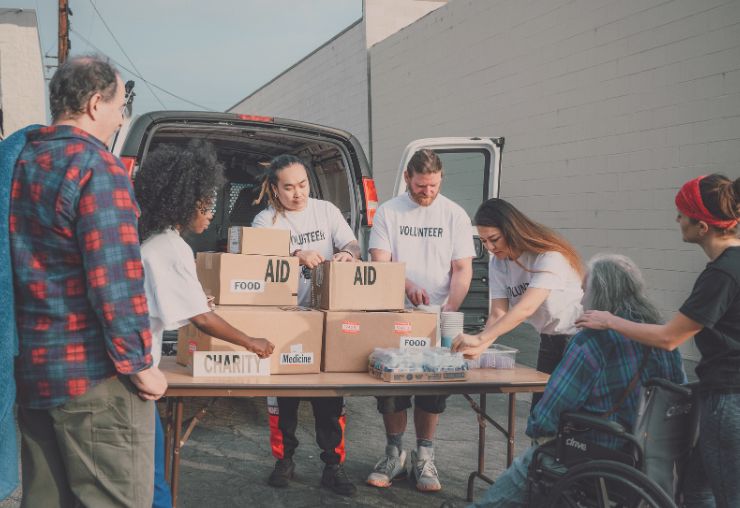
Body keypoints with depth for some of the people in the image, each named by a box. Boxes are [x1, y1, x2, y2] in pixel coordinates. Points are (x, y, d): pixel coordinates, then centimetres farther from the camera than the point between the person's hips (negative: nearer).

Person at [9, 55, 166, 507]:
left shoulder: (18, 161, 11)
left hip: (30, 370, 8)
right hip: (93, 375, -8)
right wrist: (139, 366, -13)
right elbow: (115, 280, -21)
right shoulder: (97, 167, -14)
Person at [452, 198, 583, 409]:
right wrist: (478, 348, -27)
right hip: (549, 342, 7)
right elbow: (498, 313, -9)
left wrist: (480, 339, -42)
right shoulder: (498, 263, -1)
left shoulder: (549, 256, -24)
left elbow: (526, 308, -34)